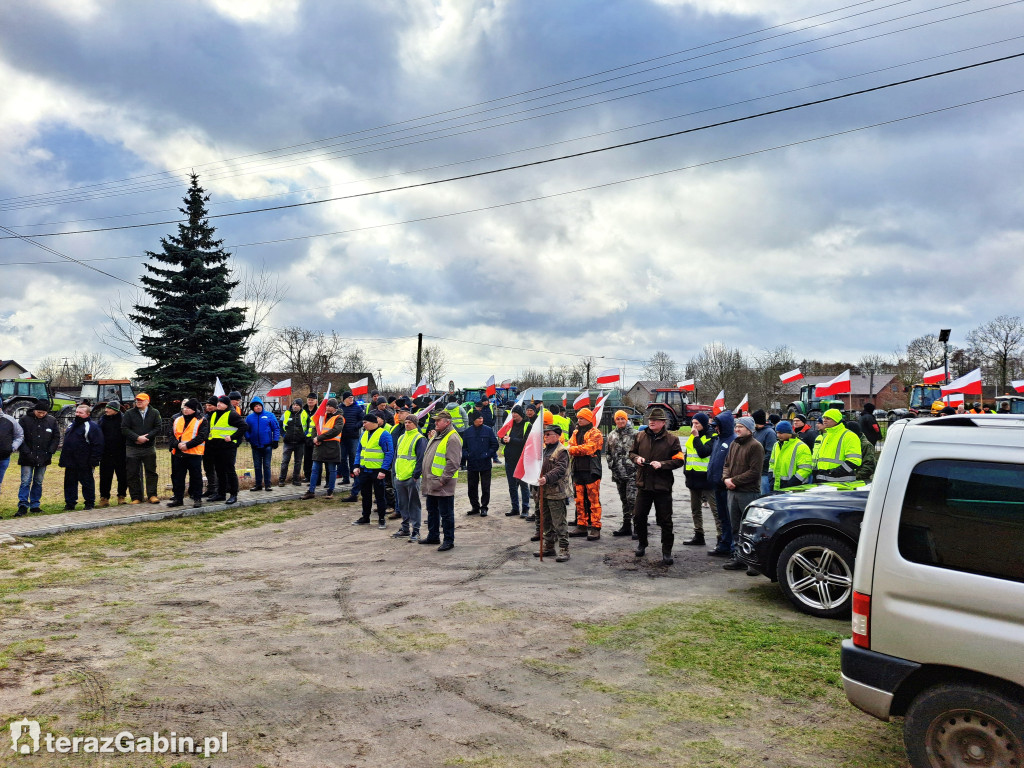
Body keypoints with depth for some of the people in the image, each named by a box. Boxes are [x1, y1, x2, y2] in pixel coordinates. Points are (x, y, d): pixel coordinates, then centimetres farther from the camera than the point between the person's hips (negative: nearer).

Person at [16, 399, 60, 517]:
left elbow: (56, 437, 7)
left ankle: (35, 505, 18)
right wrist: (27, 453, -13)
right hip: (27, 458, -3)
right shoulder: (24, 420, -5)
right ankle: (23, 506, -2)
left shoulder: (52, 421, 2)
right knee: (25, 482, -4)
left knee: (38, 482, 10)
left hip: (43, 458, 3)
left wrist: (50, 452, -3)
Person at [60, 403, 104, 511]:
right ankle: (70, 503, 20)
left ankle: (89, 503, 12)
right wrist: (64, 459, 20)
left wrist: (93, 461, -19)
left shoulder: (92, 427, -10)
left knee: (87, 482, 2)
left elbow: (98, 445, -15)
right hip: (70, 462, 8)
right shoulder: (72, 424, 16)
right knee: (69, 482, 11)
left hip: (83, 463, -7)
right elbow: (66, 440, 25)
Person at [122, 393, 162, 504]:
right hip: (132, 448, 0)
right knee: (133, 474, 3)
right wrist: (137, 438, -16)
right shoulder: (129, 414, 3)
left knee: (151, 472, 3)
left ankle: (152, 495, 11)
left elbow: (158, 427, -3)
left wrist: (146, 437, -14)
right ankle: (136, 497, 11)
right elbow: (124, 429, -4)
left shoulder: (154, 413, 3)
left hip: (149, 448, 0)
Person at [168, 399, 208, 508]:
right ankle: (178, 498, 20)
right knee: (177, 477, 10)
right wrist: (177, 444, -11)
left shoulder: (201, 421, -2)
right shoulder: (177, 420, 14)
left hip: (194, 454, -5)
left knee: (196, 477, 1)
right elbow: (172, 435, 8)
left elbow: (201, 436, -12)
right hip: (178, 453, 5)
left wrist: (187, 445, -19)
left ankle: (197, 498, 9)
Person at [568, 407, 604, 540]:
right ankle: (582, 526, 19)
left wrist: (572, 449, -11)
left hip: (591, 471, -7)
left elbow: (588, 448, -17)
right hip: (578, 470, 7)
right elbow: (570, 446, 6)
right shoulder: (576, 432, 18)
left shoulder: (595, 433, -4)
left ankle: (595, 528, -4)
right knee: (580, 500, 11)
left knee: (593, 500, -6)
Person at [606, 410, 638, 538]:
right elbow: (609, 452, 22)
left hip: (632, 472, -6)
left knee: (632, 499, -13)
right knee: (624, 499, 13)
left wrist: (637, 462, -9)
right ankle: (626, 526, 20)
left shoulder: (634, 434, -3)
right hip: (618, 473, 6)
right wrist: (611, 465, 13)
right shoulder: (611, 435, 13)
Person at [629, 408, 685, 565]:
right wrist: (637, 458, -5)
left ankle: (667, 551, 14)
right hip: (643, 484, 4)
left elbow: (679, 460, -5)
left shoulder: (671, 439, -5)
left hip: (662, 486, -3)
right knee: (639, 516, 11)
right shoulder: (640, 436, 6)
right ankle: (642, 544, 33)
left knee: (665, 521, 3)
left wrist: (662, 464, -18)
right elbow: (632, 452, 17)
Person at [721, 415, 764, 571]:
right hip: (733, 492, 8)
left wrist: (735, 480, -15)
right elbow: (727, 464, 19)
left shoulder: (755, 446, -9)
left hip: (748, 492, -8)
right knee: (735, 527, 12)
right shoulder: (734, 444, 16)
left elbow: (754, 472, -15)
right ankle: (737, 555, 20)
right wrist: (726, 478, -1)